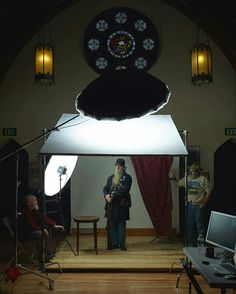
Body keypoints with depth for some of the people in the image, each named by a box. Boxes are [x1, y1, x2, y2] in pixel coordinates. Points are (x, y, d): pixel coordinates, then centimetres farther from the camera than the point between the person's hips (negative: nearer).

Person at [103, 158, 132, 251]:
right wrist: (106, 196, -10)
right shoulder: (111, 177, 15)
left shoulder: (127, 177, -1)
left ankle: (122, 244, 10)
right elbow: (105, 188, 11)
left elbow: (124, 190, -12)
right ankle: (113, 244, 15)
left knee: (121, 225, 2)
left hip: (122, 205, -4)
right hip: (111, 205, 4)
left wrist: (113, 195, -20)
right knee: (111, 225, 5)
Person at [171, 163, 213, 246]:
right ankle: (191, 244, 24)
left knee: (199, 226, 0)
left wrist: (204, 203, -12)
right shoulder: (187, 178, 7)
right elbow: (178, 183, 21)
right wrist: (174, 178, 0)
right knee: (190, 225, 12)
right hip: (189, 205, 5)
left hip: (198, 206, -5)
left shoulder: (203, 179, -8)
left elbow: (209, 191, -9)